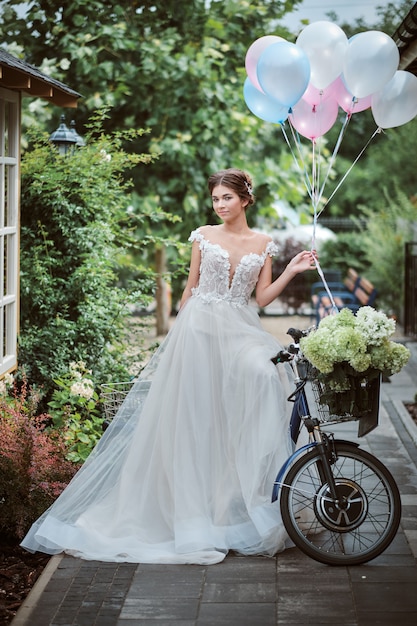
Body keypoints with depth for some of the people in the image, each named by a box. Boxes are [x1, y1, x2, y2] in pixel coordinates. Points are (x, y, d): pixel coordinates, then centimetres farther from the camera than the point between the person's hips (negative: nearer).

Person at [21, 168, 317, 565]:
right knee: (192, 412, -3)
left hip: (239, 331, 1)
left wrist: (291, 272, -4)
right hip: (198, 328, 0)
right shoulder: (203, 236, 6)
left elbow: (262, 298, 6)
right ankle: (189, 503, 5)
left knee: (264, 374, -22)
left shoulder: (263, 244, 7)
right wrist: (177, 332, 13)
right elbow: (190, 288, 12)